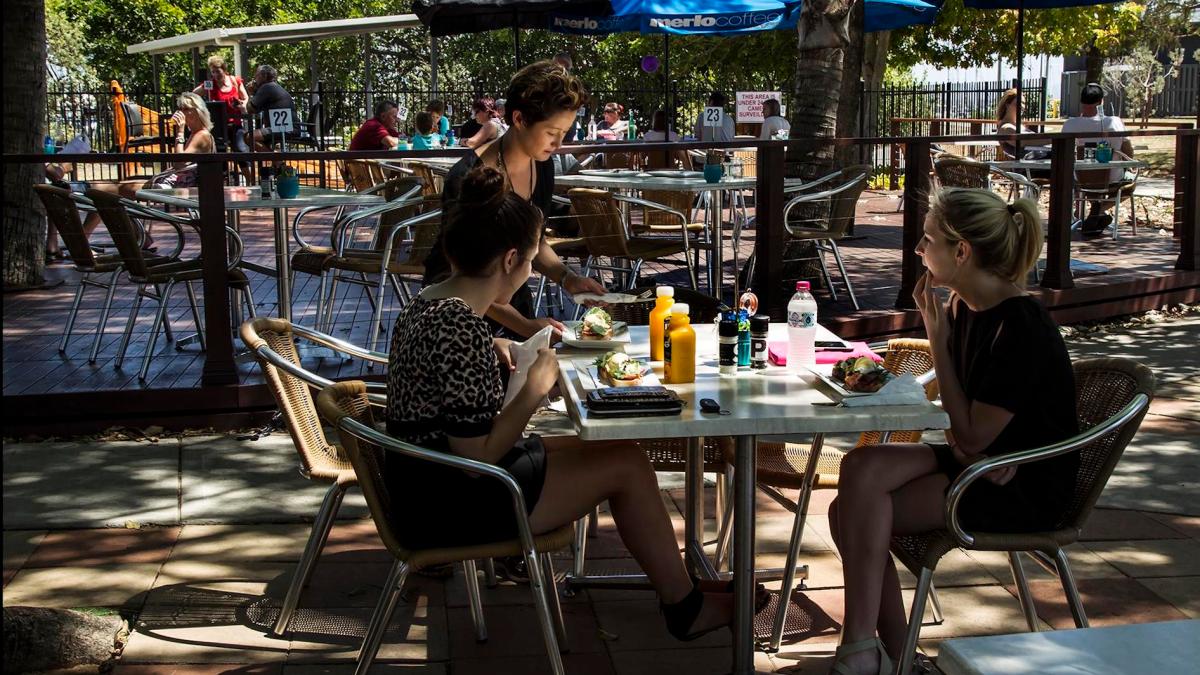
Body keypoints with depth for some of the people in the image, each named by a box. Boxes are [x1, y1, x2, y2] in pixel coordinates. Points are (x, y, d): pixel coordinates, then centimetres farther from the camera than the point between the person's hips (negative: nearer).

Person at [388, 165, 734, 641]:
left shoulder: (428, 303, 4)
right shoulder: (462, 329, -26)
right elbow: (478, 456, -27)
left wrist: (491, 355, 7)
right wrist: (535, 387, -16)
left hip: (424, 486, 10)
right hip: (452, 505, -10)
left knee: (601, 449, 16)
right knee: (628, 464, -2)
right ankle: (685, 608, 15)